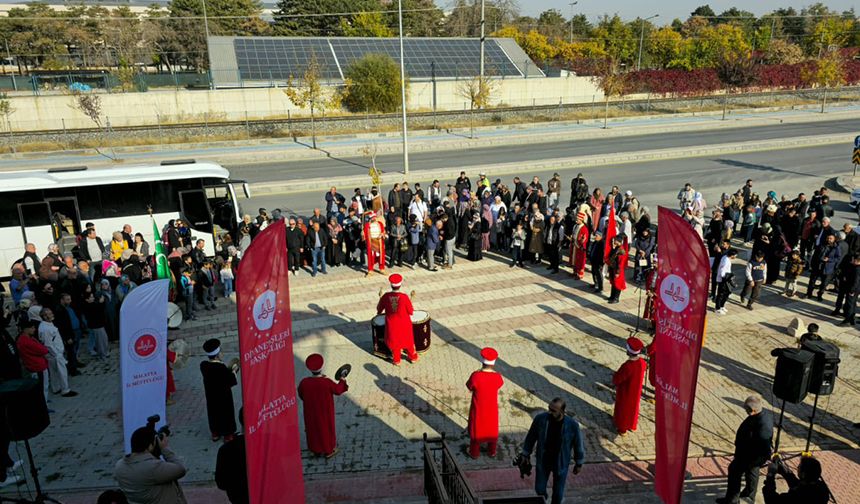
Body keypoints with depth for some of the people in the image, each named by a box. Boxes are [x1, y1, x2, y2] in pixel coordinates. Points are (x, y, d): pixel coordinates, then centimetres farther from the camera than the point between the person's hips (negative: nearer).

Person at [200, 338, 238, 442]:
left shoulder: (203, 365, -9)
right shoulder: (222, 367, -29)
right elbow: (230, 382, -21)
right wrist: (234, 370, -8)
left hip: (211, 395, 6)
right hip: (223, 397, -6)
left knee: (213, 412, 22)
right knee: (226, 413, 11)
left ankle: (215, 433, 35)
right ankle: (227, 435, 24)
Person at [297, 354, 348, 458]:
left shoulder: (304, 382, -21)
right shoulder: (327, 382, -29)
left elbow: (301, 396, -3)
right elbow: (338, 390, -11)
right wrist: (342, 380, 5)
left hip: (311, 412, 3)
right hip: (325, 411, -2)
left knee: (313, 428, 23)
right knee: (326, 428, 19)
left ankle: (316, 449, 41)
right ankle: (328, 450, 36)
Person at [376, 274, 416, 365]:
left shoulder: (386, 296, -17)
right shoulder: (404, 297, -24)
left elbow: (379, 309, -1)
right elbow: (411, 312, -14)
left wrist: (379, 312, 22)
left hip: (392, 324, 1)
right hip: (404, 324, -1)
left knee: (394, 341, 22)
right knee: (408, 340, 22)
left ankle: (396, 360, 36)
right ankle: (413, 357, 40)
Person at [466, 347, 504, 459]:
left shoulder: (476, 376, -29)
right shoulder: (497, 377, -21)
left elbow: (469, 387, -11)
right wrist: (493, 371, -1)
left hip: (478, 410, -2)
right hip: (492, 409, 2)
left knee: (476, 429, 22)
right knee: (492, 429, 26)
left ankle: (474, 452, 40)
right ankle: (492, 451, 44)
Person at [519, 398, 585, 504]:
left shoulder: (572, 425, -26)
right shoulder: (540, 419, -22)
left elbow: (578, 443, -8)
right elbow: (531, 437, -5)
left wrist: (579, 463, 2)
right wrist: (525, 455, 3)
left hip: (561, 463, -1)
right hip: (542, 461, 1)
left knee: (558, 492, 14)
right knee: (539, 489, 15)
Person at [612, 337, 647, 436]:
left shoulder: (627, 366, -38)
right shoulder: (642, 363, -19)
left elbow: (616, 379, -26)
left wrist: (615, 383, -5)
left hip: (625, 392, -5)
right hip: (636, 391, 6)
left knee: (623, 409, 18)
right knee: (633, 407, 28)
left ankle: (622, 428, 37)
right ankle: (632, 425, 49)